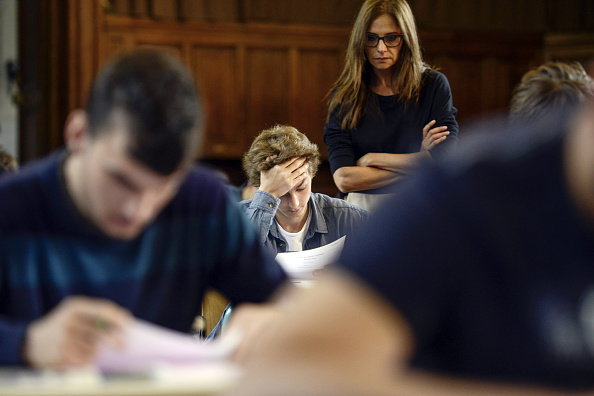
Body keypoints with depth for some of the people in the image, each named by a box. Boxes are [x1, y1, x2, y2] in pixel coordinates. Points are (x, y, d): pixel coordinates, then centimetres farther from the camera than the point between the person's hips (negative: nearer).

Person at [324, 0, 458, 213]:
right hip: (363, 211, 0)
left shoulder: (434, 85, 7)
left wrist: (374, 159, -1)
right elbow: (343, 179, -5)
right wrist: (417, 162, -5)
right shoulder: (344, 95, 7)